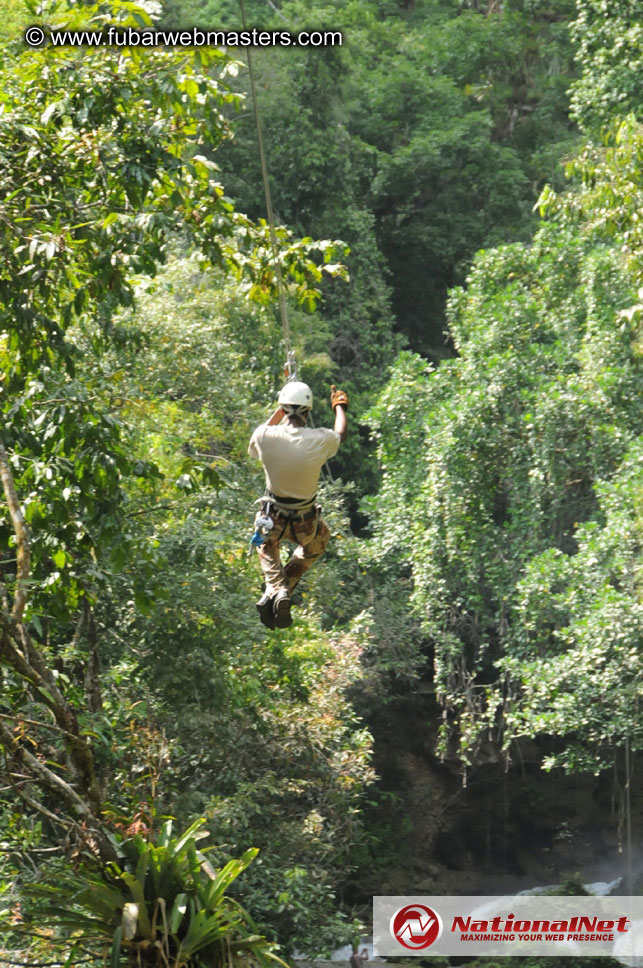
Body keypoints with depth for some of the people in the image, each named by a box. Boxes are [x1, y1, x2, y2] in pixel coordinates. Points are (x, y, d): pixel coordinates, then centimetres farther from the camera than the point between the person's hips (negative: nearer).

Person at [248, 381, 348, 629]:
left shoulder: (265, 436, -19)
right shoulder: (320, 440, -20)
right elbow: (341, 433, 7)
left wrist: (281, 410, 20)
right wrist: (340, 406, 28)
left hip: (273, 521, 1)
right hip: (305, 525, -1)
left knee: (267, 546, 36)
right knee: (319, 539, 35)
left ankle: (275, 588, 10)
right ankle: (286, 587, 16)